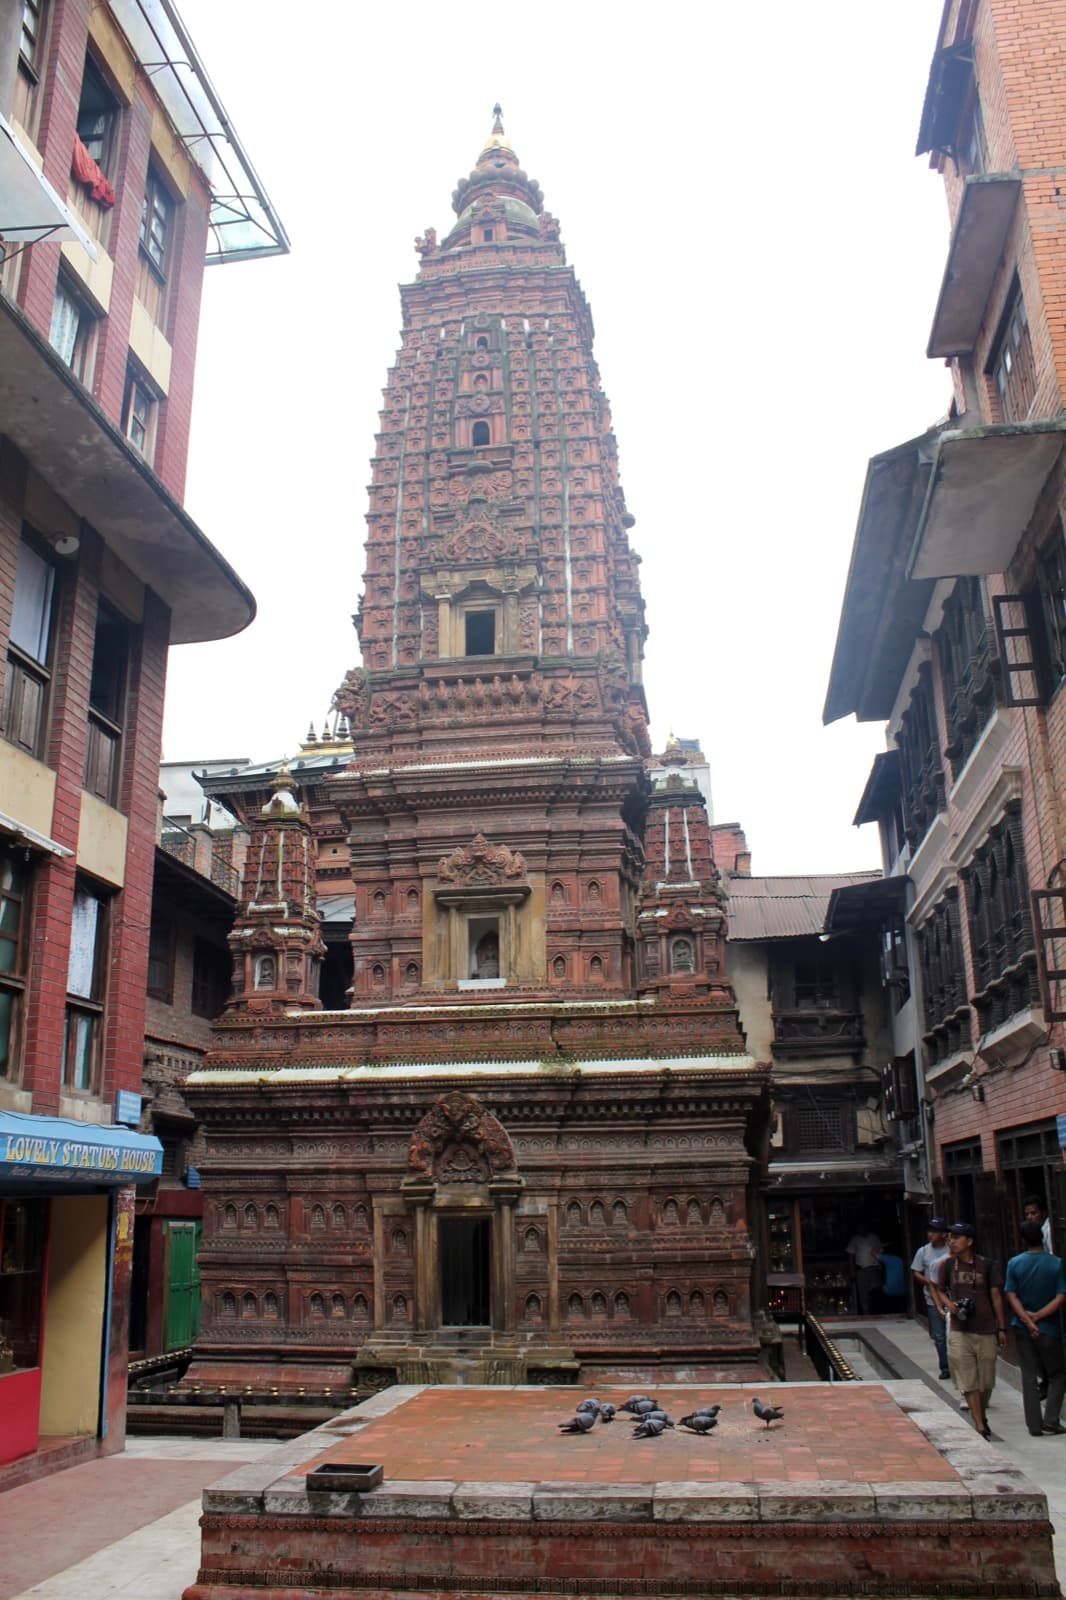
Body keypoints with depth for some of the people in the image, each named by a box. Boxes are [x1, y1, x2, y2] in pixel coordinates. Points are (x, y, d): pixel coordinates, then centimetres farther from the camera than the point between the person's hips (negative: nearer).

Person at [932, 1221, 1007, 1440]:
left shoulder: (987, 1266, -1)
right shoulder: (947, 1265, 0)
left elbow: (996, 1297, 6)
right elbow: (938, 1289, 11)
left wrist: (1001, 1328, 6)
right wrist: (950, 1305, -10)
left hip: (986, 1330, 1)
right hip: (959, 1331, -1)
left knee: (987, 1381, 11)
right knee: (968, 1383, -3)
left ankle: (982, 1417, 34)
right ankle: (980, 1427, 3)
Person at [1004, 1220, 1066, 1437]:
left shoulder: (1014, 1263, -4)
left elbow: (1011, 1296, -8)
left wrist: (1027, 1319, -12)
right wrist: (1038, 1316, -13)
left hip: (1024, 1329, 2)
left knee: (1029, 1376, 9)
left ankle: (1034, 1425, 9)